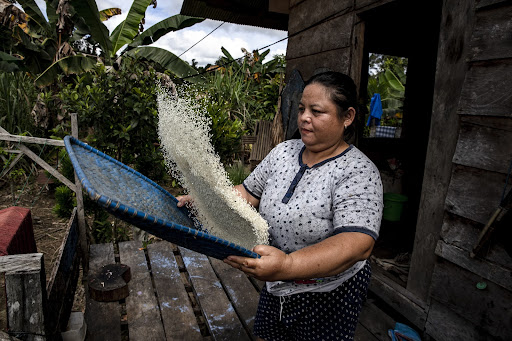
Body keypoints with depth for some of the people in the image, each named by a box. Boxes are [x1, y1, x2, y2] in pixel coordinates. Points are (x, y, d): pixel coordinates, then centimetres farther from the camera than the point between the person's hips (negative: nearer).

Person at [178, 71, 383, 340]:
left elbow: (358, 243, -35)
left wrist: (287, 265, -48)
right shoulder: (283, 151, -2)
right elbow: (248, 193, 4)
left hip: (328, 297, -5)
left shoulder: (358, 173, -22)